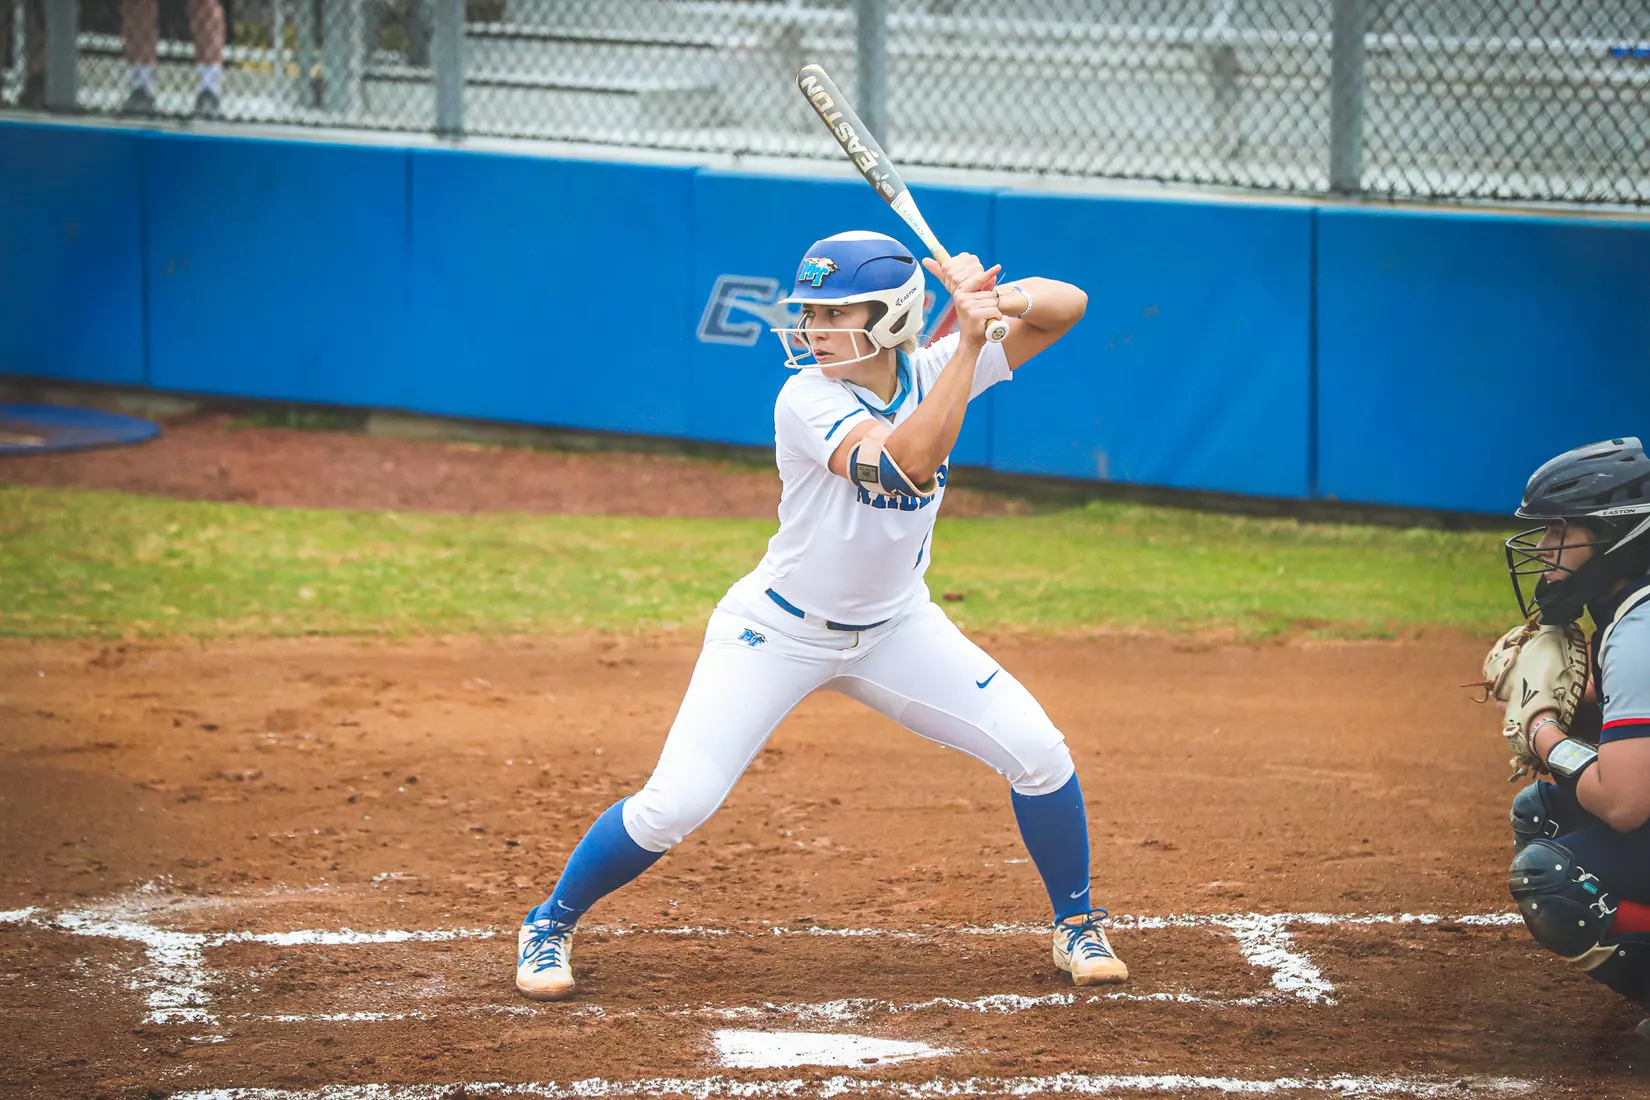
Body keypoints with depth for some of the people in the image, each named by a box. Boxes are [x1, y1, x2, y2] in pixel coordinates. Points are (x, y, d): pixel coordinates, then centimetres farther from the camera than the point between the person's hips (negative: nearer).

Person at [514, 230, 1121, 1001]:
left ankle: (1076, 927, 17)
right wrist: (968, 338, -40)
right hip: (779, 632, -5)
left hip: (894, 626, 5)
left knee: (1037, 752, -6)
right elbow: (910, 462, -41)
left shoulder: (932, 372, -9)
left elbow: (1067, 306, -9)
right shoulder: (807, 402, -25)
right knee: (673, 806, -13)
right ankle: (550, 925, 11)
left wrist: (992, 300, -30)